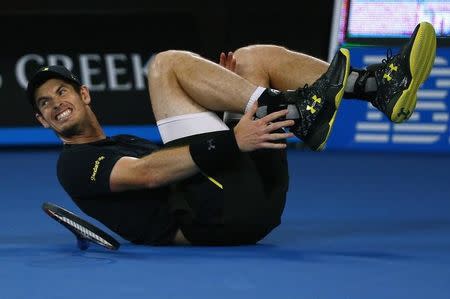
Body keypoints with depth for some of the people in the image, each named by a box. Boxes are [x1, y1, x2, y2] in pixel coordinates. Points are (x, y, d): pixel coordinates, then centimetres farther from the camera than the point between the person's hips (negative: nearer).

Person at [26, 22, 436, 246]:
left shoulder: (129, 144, 37)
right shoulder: (75, 164, 9)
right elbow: (145, 175, -10)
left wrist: (222, 93, 13)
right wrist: (230, 142, -22)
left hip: (252, 202, 8)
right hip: (211, 216, -8)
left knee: (251, 58, 15)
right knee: (167, 63, -8)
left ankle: (379, 85, -8)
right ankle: (299, 113, -23)